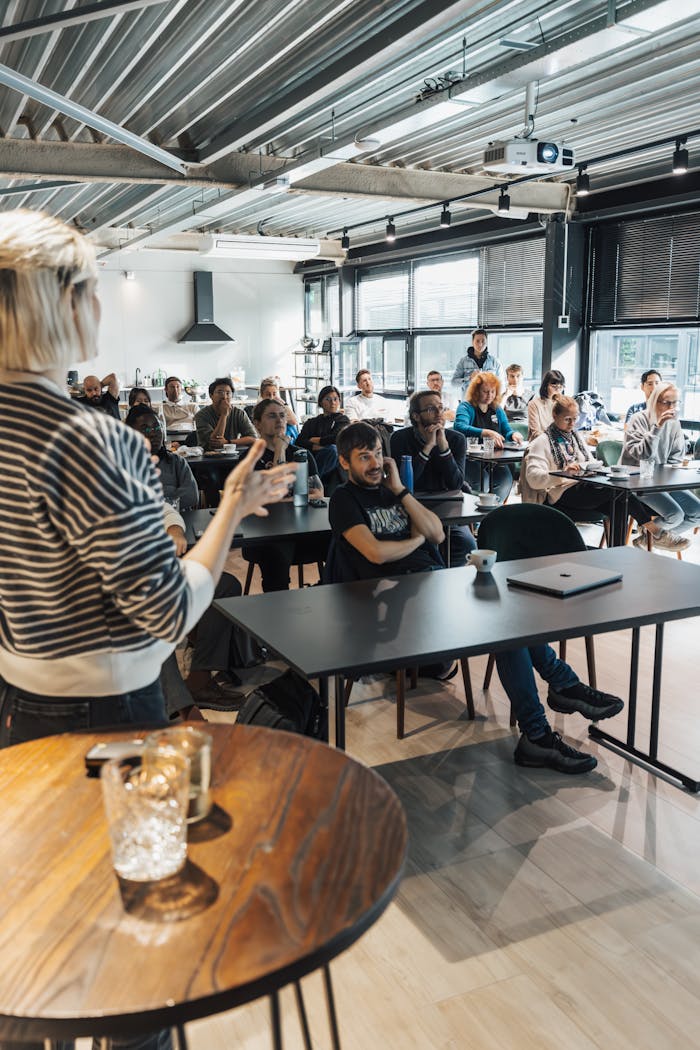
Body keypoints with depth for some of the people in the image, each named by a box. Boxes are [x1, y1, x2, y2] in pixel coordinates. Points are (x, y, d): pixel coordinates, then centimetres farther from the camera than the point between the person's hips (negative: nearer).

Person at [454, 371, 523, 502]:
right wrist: (487, 433, -31)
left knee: (506, 478, -25)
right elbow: (460, 427, -19)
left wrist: (513, 435, -7)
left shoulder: (497, 410, 20)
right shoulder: (466, 407, 1)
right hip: (471, 459, -4)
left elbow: (507, 431, 20)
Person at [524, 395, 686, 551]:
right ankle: (656, 532, -23)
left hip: (585, 488, 7)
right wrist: (563, 472, -27)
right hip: (564, 494, -7)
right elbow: (533, 478, -12)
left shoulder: (576, 437, 24)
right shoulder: (542, 442, 1)